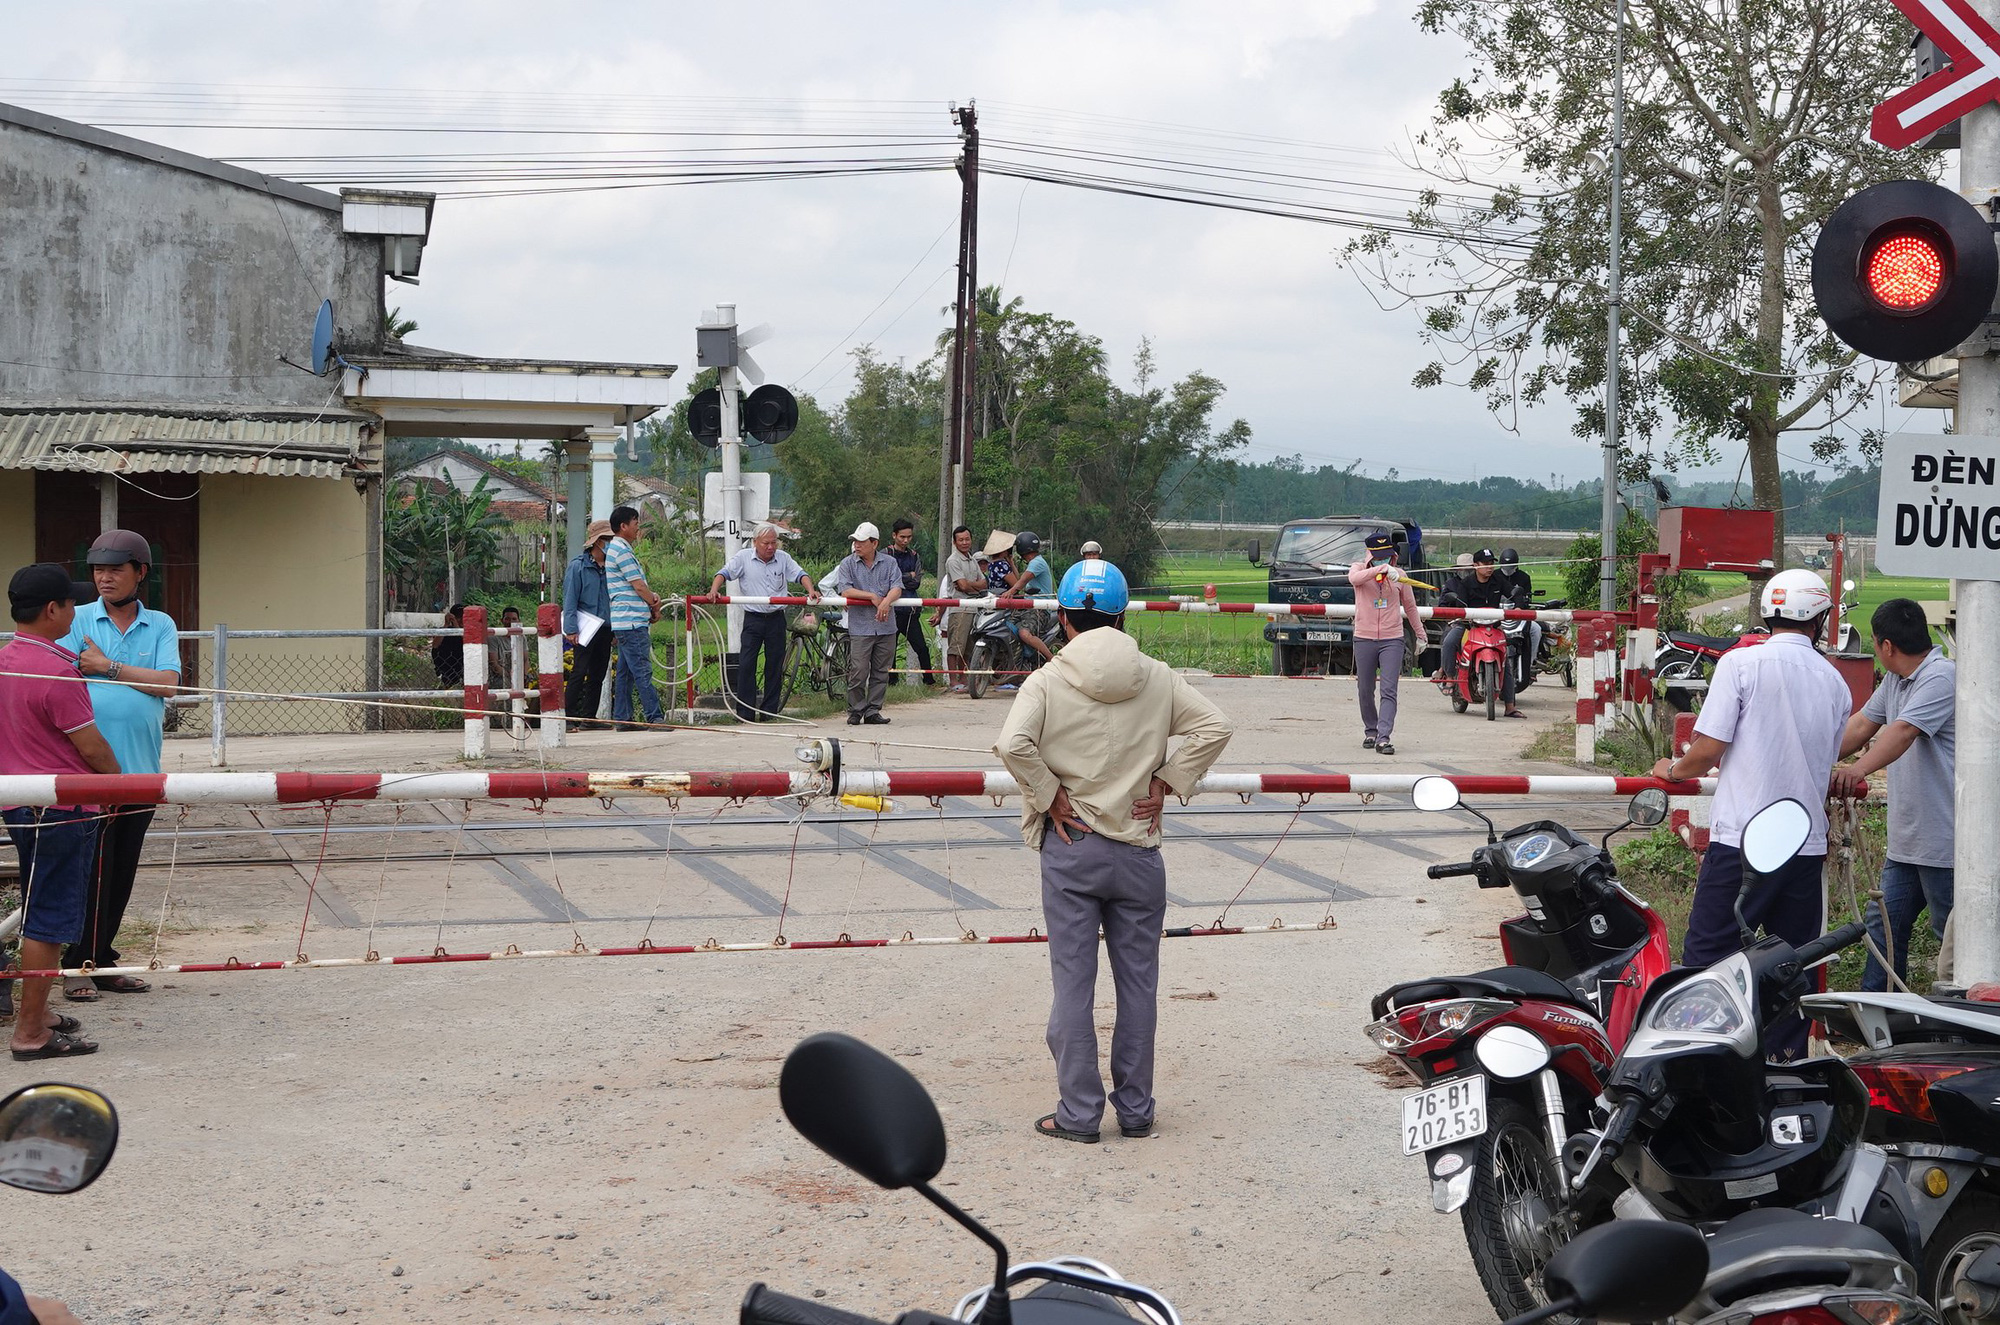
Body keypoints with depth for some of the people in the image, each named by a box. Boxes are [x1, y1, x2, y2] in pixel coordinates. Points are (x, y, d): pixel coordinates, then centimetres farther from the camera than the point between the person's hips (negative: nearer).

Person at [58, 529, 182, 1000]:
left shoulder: (161, 626, 10)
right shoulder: (78, 621, 4)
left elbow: (168, 684, -4)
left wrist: (108, 667, -8)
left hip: (139, 768, 3)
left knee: (122, 872, 9)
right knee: (91, 870, -4)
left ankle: (102, 960, 19)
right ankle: (79, 966, 4)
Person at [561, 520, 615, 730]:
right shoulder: (578, 566, -5)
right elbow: (569, 600, -7)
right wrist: (571, 629, -13)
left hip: (605, 629, 6)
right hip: (585, 631, -6)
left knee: (598, 675, 7)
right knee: (579, 672, -9)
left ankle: (589, 716, 12)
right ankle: (567, 715, -6)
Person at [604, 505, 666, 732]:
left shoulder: (618, 549, 20)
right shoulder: (621, 550, -13)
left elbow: (637, 586, 20)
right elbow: (638, 586, -13)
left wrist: (652, 596, 1)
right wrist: (655, 607, 2)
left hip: (625, 623, 11)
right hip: (631, 621, -11)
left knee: (625, 672, 11)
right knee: (643, 671, -11)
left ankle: (622, 718, 13)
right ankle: (655, 717, -13)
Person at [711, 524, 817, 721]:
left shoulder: (783, 558, 6)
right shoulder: (743, 557, 1)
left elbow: (800, 574, 2)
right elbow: (725, 572, -4)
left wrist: (811, 590, -17)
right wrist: (714, 590, -21)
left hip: (776, 618, 2)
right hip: (753, 618, -2)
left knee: (775, 665, 5)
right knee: (746, 664, -7)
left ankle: (769, 710, 13)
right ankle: (745, 712, -4)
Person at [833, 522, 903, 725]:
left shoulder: (889, 563, 8)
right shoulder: (848, 564, 5)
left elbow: (897, 588, -3)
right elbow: (846, 590, -7)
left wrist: (886, 602, -23)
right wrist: (873, 596, -12)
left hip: (886, 627, 2)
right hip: (860, 627, -2)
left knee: (881, 672, 5)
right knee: (858, 672, -7)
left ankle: (873, 711, 12)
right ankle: (855, 711, 4)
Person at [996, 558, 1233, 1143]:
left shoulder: (1047, 682, -7)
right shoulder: (1157, 678, 1)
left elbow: (1013, 744, -22)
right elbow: (1214, 727, -3)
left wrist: (1049, 795, -9)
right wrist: (1166, 783, 0)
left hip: (1070, 848, -2)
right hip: (1138, 851, 2)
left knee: (1073, 984, 5)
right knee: (1138, 984, 11)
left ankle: (1080, 1112, 8)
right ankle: (1136, 1110, 18)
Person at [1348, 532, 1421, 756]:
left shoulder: (1398, 574, 7)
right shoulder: (1359, 568, 2)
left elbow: (1409, 605, 20)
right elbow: (1354, 578, -24)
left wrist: (1420, 632, 27)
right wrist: (1381, 569, -36)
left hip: (1392, 639, 0)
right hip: (1364, 639, 0)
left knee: (1389, 691, -11)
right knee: (1366, 691, 9)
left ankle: (1384, 738, -17)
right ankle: (1370, 732, 27)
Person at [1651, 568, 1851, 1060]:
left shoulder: (1741, 663, -5)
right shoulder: (1835, 681, 11)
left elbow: (1709, 749, -9)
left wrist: (1674, 770, 11)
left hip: (1743, 839, -5)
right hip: (1808, 844, 5)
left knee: (1707, 956, -2)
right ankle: (1785, 1062, 13)